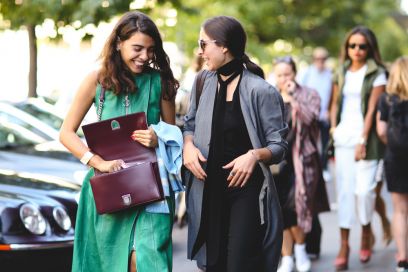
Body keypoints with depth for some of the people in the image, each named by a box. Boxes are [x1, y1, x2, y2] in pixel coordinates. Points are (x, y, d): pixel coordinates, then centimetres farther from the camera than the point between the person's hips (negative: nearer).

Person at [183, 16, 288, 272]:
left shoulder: (260, 91, -12)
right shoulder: (204, 83, 4)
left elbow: (279, 146, -8)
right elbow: (191, 123, 18)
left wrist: (255, 155, -28)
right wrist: (188, 145, -2)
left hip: (247, 189, -5)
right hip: (209, 190, 5)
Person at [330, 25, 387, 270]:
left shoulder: (377, 74, -2)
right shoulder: (342, 73, 13)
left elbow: (372, 109, -8)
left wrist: (363, 141, -13)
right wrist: (333, 129, 3)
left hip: (365, 137, -4)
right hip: (343, 137, 4)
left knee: (364, 188, -9)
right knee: (344, 189, 2)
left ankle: (367, 232, 17)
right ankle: (344, 244, 6)